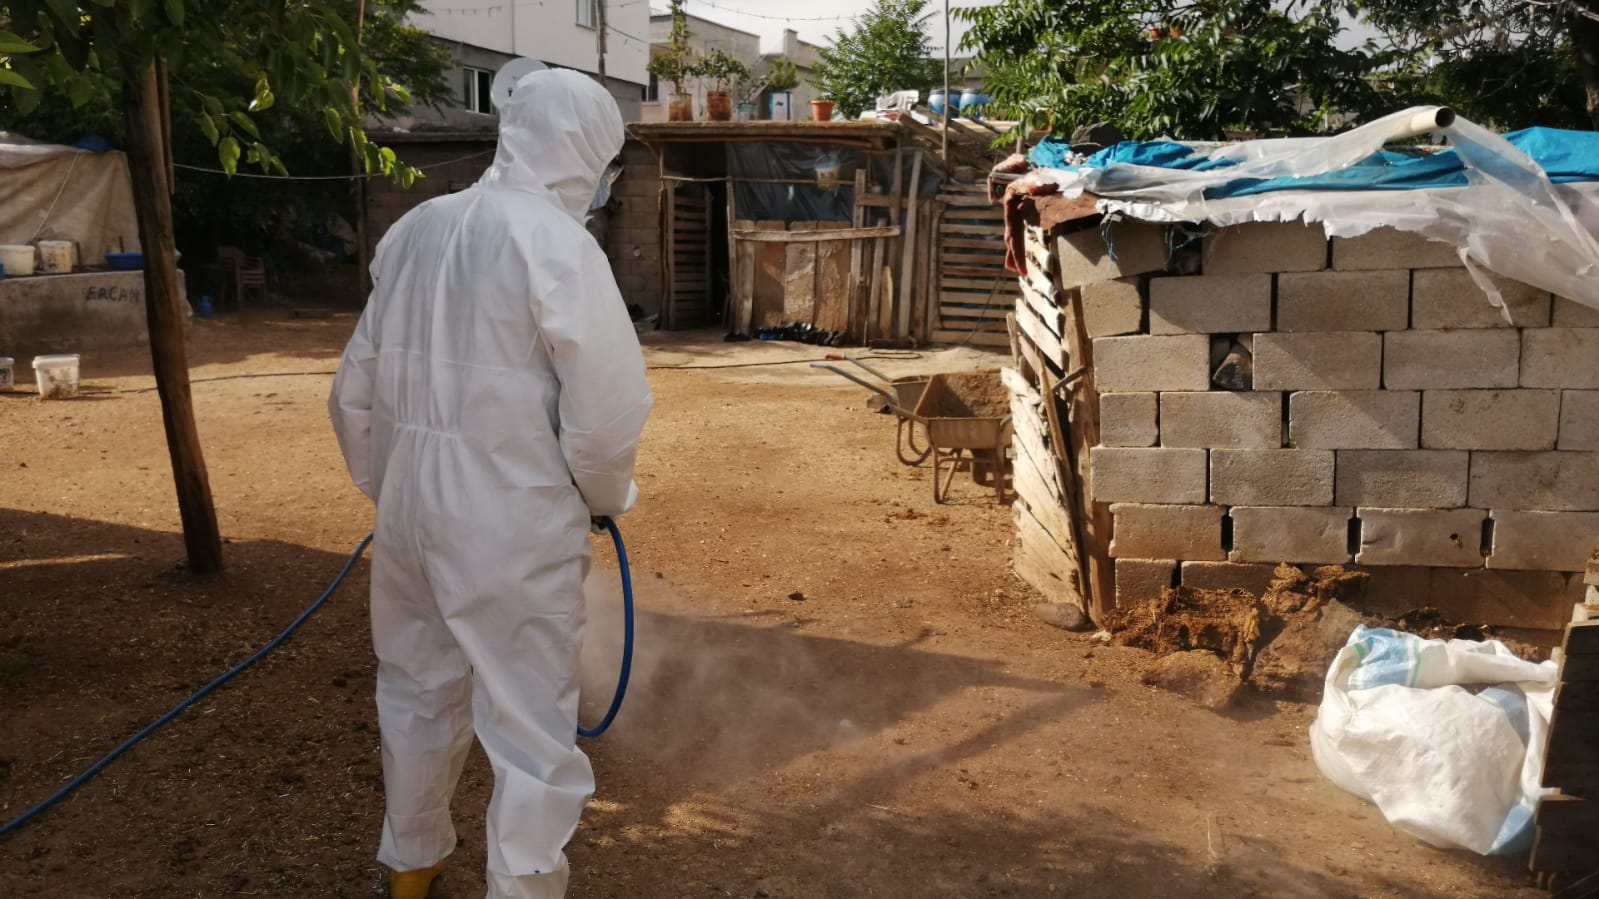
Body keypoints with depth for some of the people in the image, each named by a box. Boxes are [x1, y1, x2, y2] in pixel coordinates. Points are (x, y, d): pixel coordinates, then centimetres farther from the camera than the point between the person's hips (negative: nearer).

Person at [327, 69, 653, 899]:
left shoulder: (413, 230, 6)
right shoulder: (556, 242, -15)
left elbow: (354, 389, 11)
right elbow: (608, 407, -20)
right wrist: (602, 497, -1)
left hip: (408, 512, 8)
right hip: (511, 526, -7)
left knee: (417, 696, 25)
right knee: (530, 735, 7)